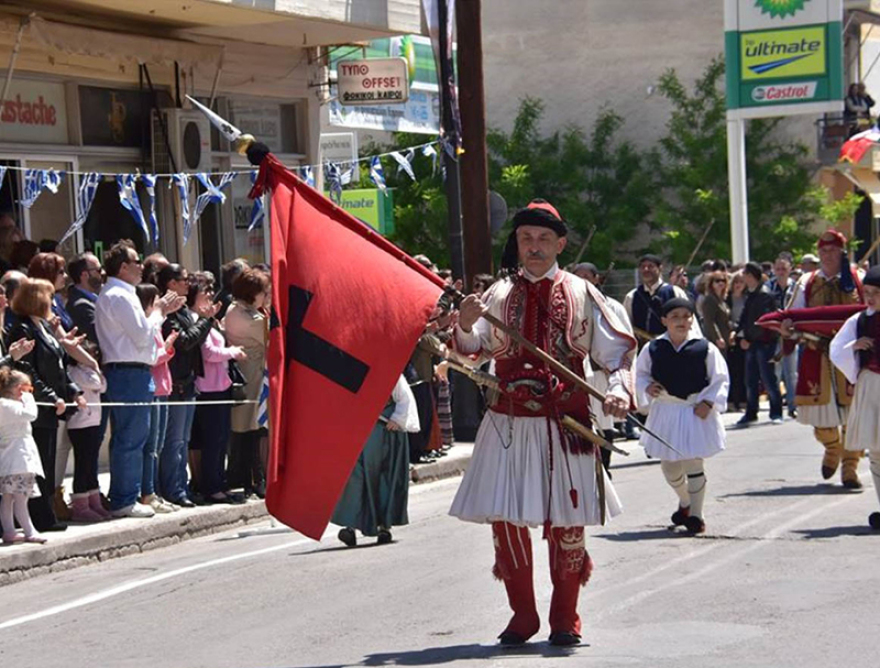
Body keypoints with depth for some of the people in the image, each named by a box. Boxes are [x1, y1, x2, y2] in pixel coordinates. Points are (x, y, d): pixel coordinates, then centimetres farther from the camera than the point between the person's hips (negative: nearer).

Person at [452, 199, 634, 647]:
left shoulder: (581, 294, 4)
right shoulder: (500, 295, 6)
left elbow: (617, 349, 5)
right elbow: (473, 349, -5)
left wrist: (619, 387, -15)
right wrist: (465, 326, -27)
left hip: (564, 425, -1)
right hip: (509, 425, 1)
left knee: (567, 519, 3)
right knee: (505, 517, 0)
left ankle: (565, 618, 18)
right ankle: (522, 615, 16)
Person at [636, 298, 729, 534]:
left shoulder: (705, 348, -7)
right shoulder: (653, 349, -2)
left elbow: (720, 380, -2)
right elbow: (640, 374, 11)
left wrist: (709, 402, -13)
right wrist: (647, 387, -9)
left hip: (696, 411, -3)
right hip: (665, 410, 3)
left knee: (693, 462, -5)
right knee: (669, 464, 12)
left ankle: (696, 514, 9)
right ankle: (685, 502, 40)